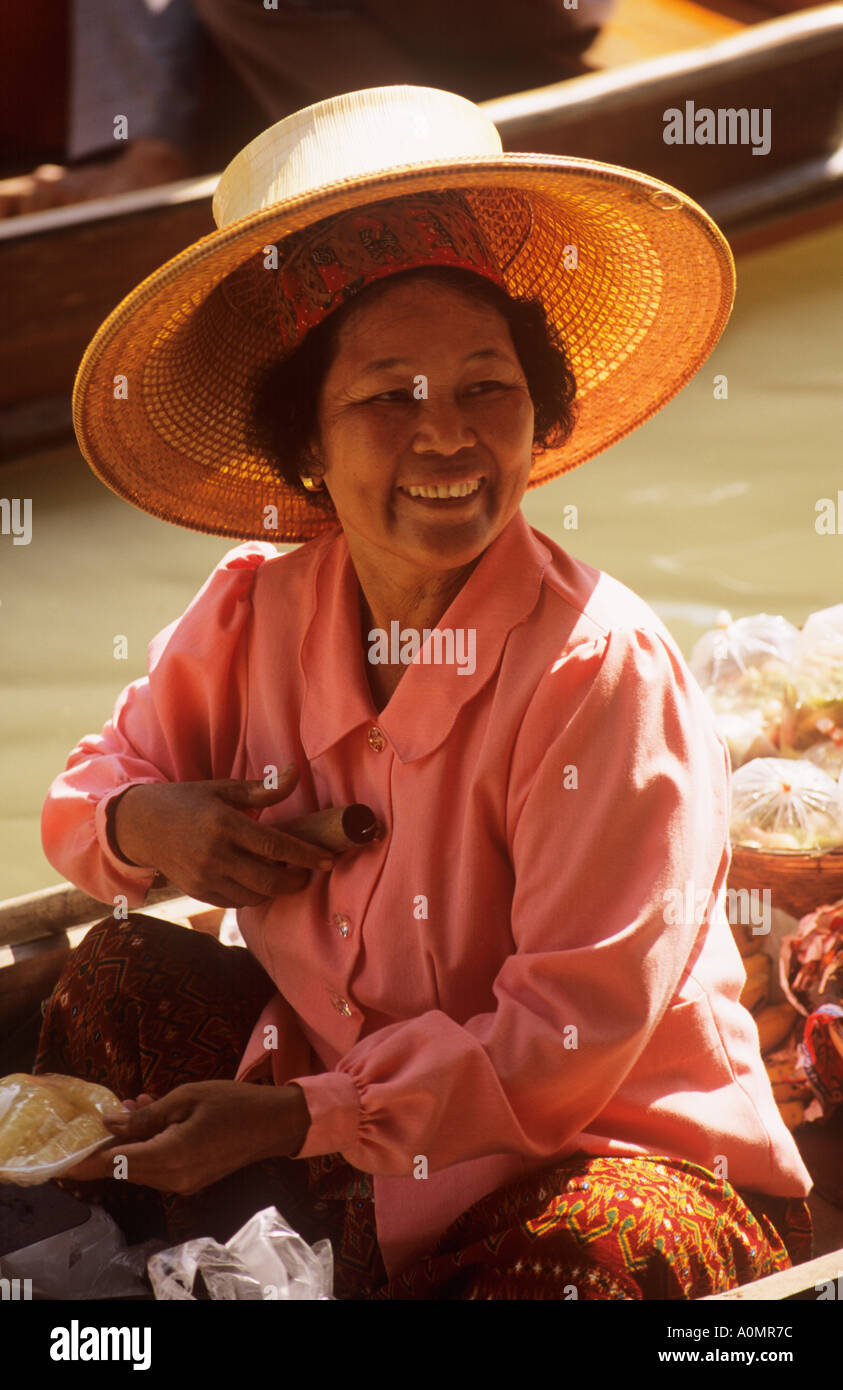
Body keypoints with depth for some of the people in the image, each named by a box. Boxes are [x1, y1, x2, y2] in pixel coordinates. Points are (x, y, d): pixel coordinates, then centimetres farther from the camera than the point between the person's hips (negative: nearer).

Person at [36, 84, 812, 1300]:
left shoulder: (599, 668, -22)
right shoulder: (255, 615, -3)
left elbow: (570, 1041, -23)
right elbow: (93, 784, 13)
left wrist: (292, 1119, -27)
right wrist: (139, 822, -12)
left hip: (621, 1160, -6)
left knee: (602, 1250, -37)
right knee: (125, 975, -2)